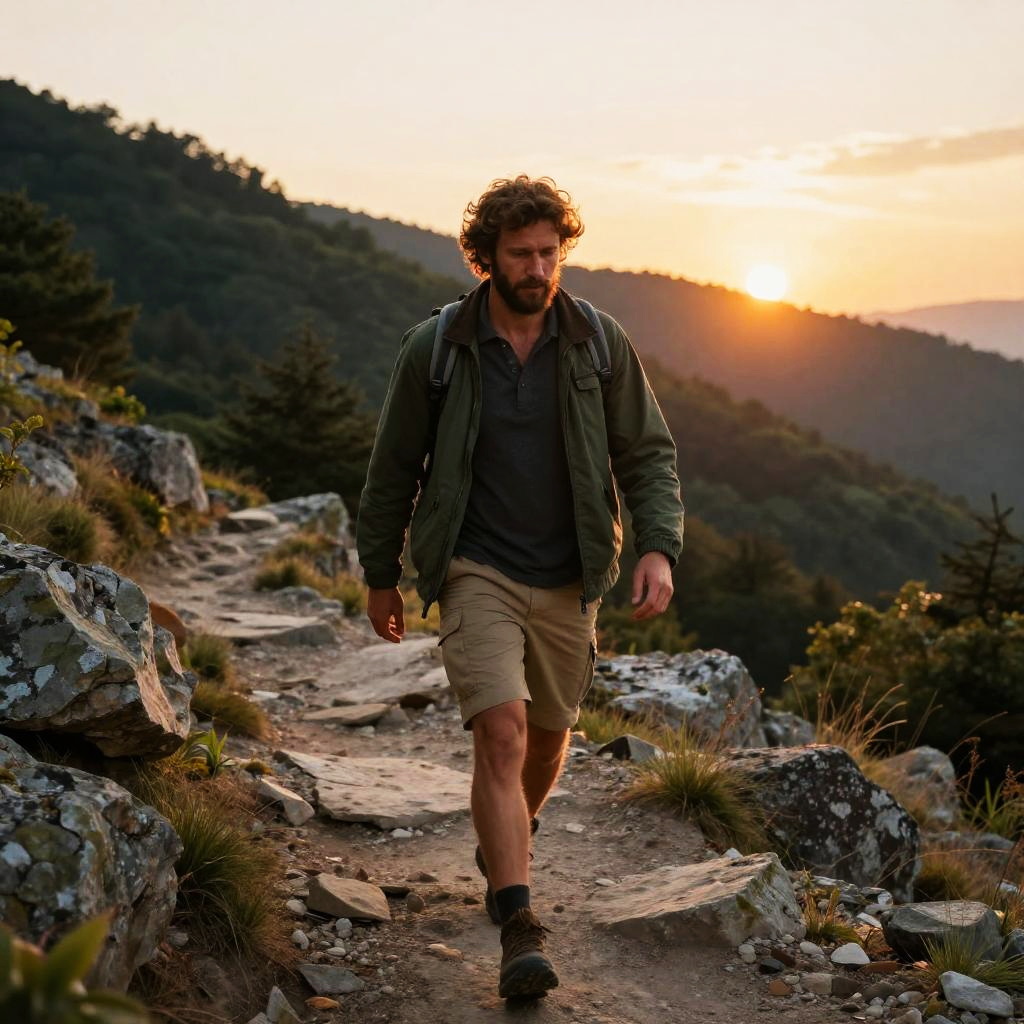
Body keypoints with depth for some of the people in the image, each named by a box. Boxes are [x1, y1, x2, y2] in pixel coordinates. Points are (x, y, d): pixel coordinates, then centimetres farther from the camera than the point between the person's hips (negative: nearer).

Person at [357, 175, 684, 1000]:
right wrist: (380, 577, 9)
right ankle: (521, 931, -14)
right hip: (476, 571, -3)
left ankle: (507, 843, 48)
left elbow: (648, 454, 2)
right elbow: (393, 469, 4)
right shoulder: (434, 349, -7)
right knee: (502, 732, -17)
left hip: (567, 580, 3)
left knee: (549, 735, 17)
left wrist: (659, 547, -14)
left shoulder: (600, 343, -3)